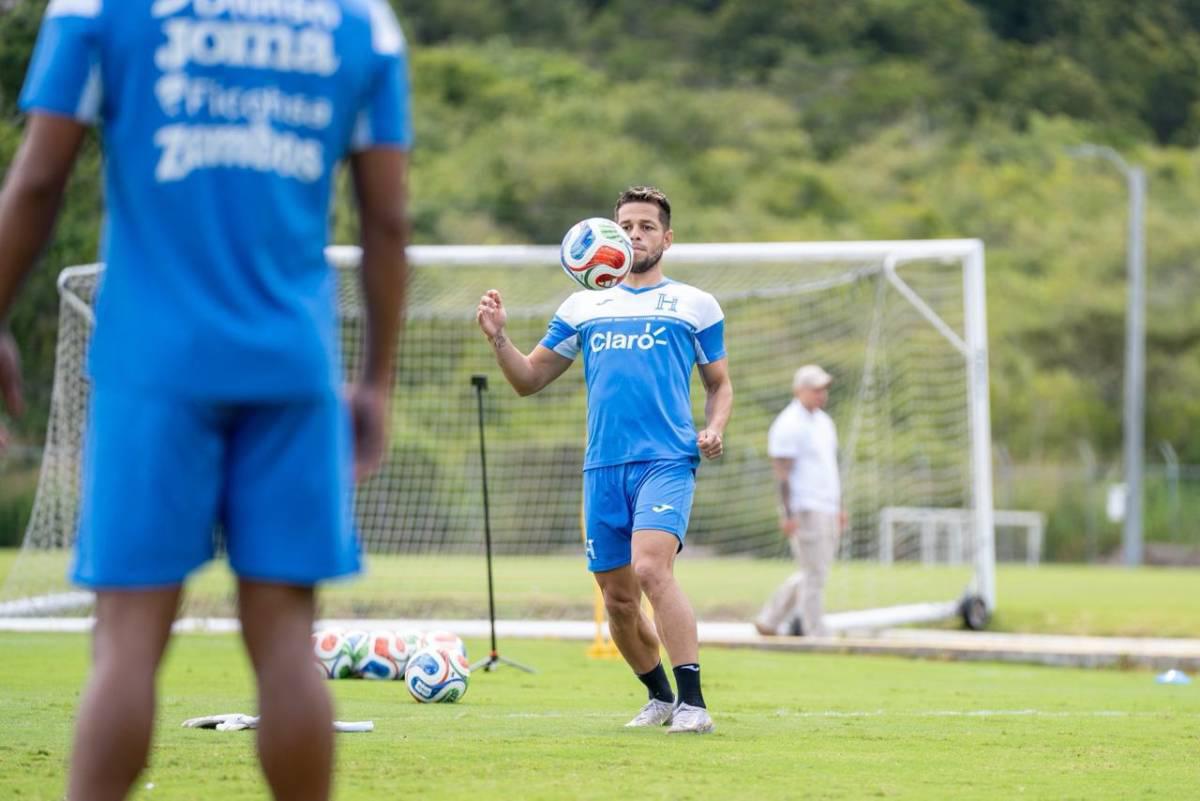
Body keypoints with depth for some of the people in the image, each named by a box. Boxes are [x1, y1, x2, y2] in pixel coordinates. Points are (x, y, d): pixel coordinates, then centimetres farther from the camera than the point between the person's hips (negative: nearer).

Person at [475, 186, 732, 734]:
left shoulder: (695, 305, 10)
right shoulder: (582, 308, 16)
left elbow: (719, 384, 17)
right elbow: (528, 380, 18)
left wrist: (715, 427, -3)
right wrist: (498, 338, -1)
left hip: (667, 461, -4)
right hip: (603, 467, 4)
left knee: (651, 568, -26)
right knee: (618, 599, 5)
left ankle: (693, 703, -25)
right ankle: (660, 697, 27)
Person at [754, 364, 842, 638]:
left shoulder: (824, 422, 17)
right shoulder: (788, 425, -11)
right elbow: (782, 473, -15)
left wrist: (838, 508, 21)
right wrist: (788, 515, -21)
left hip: (827, 509, 9)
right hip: (804, 510, -9)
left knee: (813, 573, 11)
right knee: (814, 573, -8)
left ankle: (769, 620, 20)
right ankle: (816, 635, -3)